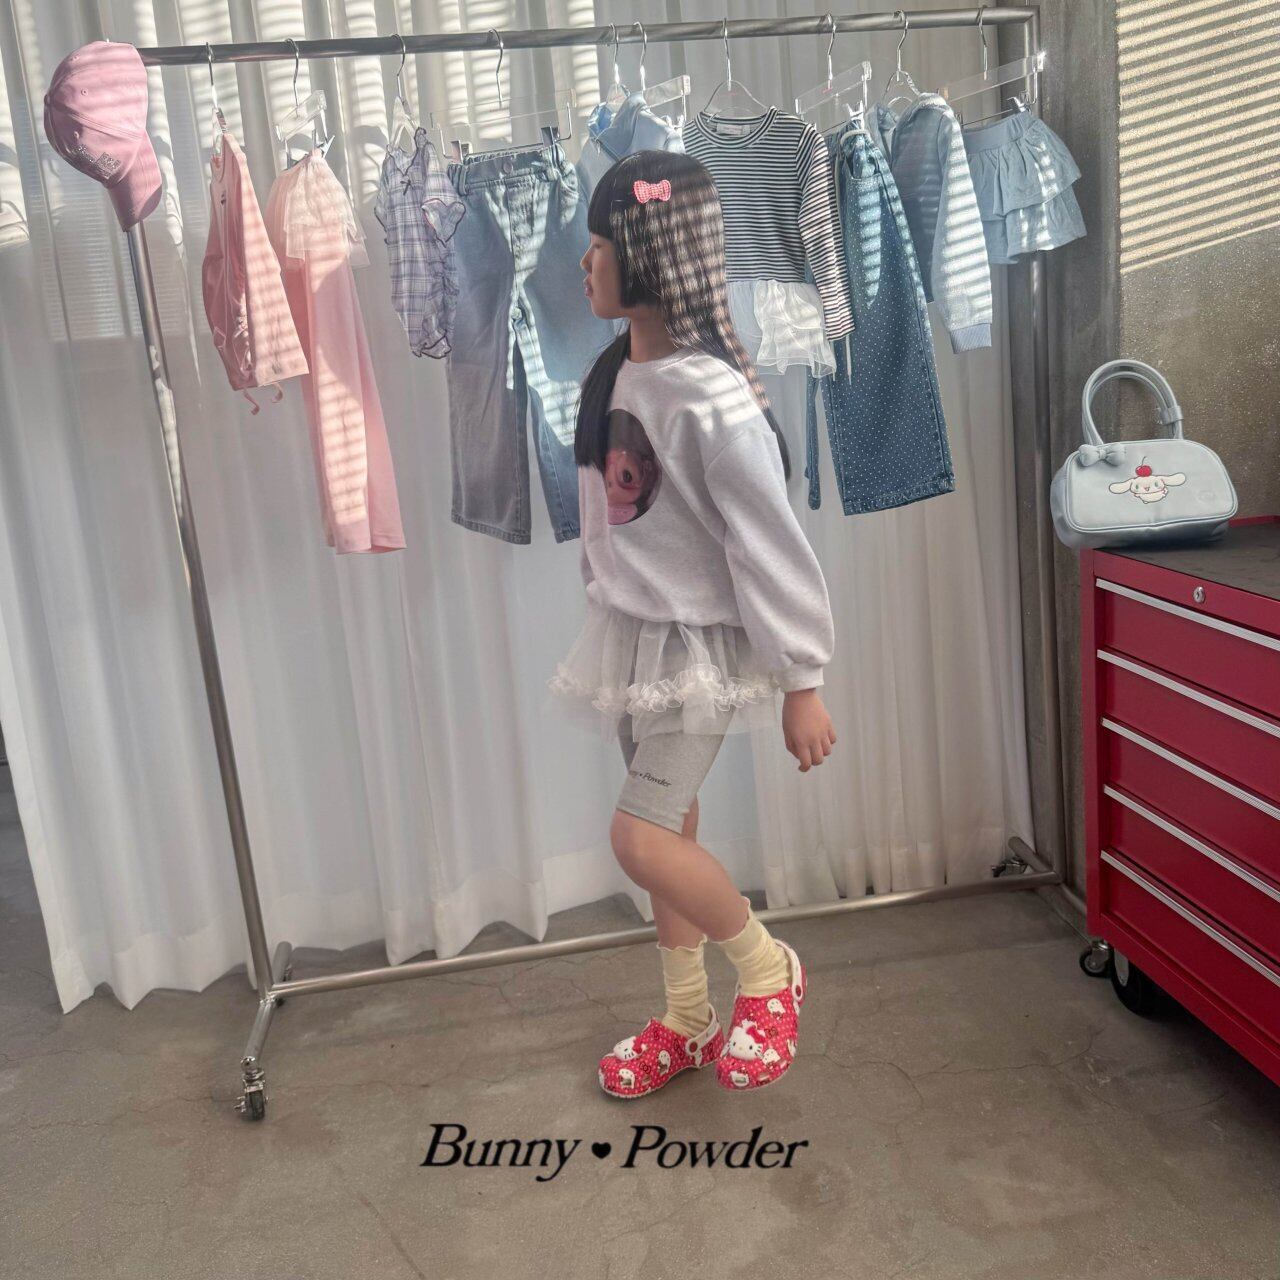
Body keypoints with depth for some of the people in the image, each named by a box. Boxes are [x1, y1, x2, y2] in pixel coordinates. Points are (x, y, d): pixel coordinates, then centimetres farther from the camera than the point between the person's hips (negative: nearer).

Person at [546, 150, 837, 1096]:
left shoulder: (712, 398, -23)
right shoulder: (615, 372, 2)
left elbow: (772, 547, -20)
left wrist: (803, 684, -16)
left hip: (703, 646, -8)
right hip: (634, 635, 8)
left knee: (641, 839, -12)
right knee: (672, 833, 16)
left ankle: (768, 968, 16)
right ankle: (686, 1021, 33)